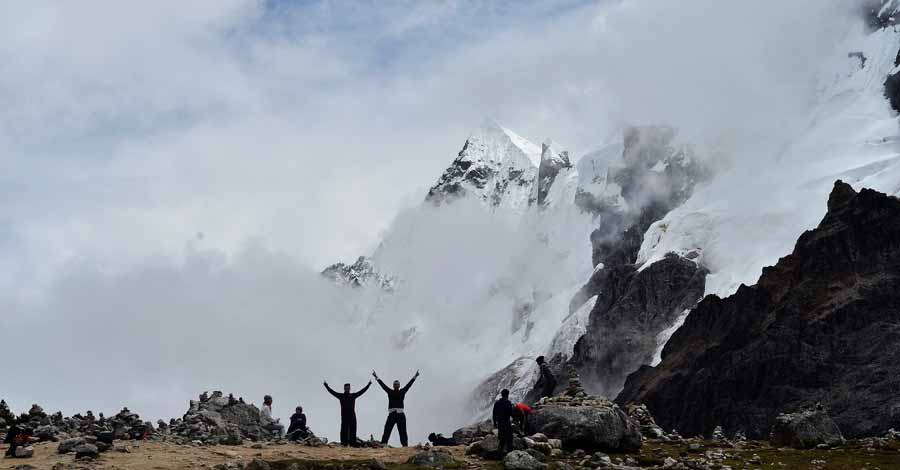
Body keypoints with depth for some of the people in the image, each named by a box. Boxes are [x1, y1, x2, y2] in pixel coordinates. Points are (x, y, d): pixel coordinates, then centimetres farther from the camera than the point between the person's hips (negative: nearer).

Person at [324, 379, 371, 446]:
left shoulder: (353, 395, 12)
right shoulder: (341, 396, 7)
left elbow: (362, 391, 15)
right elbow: (332, 392, 5)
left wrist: (369, 384, 14)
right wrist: (326, 386, 0)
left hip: (352, 416, 2)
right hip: (344, 416, -2)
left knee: (353, 430, 0)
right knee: (344, 430, -3)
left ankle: (353, 443, 1)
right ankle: (344, 443, -3)